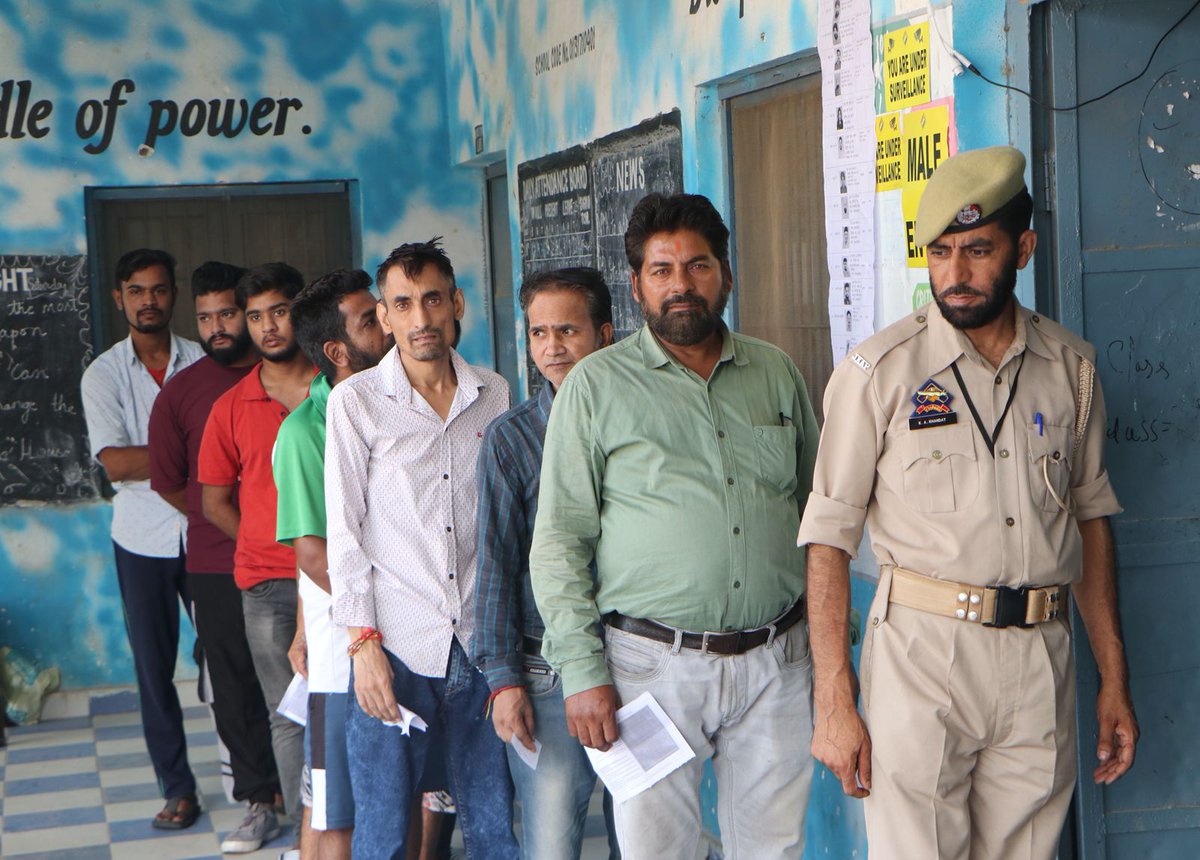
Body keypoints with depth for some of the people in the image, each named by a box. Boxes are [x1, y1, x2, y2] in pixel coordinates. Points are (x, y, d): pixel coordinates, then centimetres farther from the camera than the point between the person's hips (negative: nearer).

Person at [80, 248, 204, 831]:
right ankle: (177, 787, 16)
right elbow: (115, 462, -10)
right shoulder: (103, 375, 1)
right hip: (143, 541, 0)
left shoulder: (204, 363, 3)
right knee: (154, 667, 5)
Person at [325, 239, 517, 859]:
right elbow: (343, 530, -1)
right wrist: (363, 643, -8)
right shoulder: (355, 400, 0)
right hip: (394, 649, -3)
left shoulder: (494, 395, 9)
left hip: (480, 645, 3)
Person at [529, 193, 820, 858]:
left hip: (775, 663, 3)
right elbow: (559, 542, -1)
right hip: (653, 665, -3)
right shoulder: (595, 386, 0)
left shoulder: (777, 373, 11)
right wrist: (581, 671, -8)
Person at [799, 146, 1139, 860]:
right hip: (922, 650, -3)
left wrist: (1115, 680, 12)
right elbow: (830, 535, -5)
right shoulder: (880, 370, -4)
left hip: (1041, 662, 3)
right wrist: (834, 703, -9)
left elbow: (1091, 516, 15)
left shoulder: (1072, 367, 8)